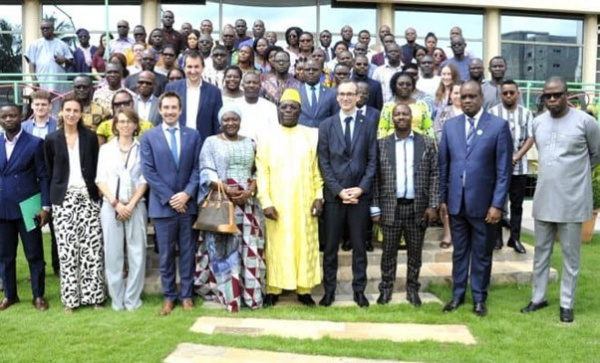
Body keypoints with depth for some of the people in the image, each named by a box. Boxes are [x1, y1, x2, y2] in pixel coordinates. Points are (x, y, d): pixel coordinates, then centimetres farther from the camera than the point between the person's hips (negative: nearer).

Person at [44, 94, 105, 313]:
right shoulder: (51, 139, 3)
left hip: (88, 197, 0)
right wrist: (54, 194, 5)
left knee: (92, 247, -2)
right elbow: (49, 171, 9)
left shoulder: (90, 137, 4)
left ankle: (93, 295, 8)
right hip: (63, 199, 0)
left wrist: (97, 190, -1)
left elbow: (96, 167, 6)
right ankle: (70, 298, 9)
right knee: (67, 250, 0)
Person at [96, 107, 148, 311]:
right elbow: (100, 180, 4)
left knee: (136, 253, -1)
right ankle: (117, 299, 10)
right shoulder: (106, 149, 10)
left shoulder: (142, 148, 5)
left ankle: (133, 299, 8)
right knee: (112, 253, 1)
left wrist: (131, 204, -9)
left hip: (135, 206, -1)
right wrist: (116, 203, -8)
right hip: (110, 206, 1)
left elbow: (144, 180, 1)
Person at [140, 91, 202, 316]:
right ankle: (169, 296, 18)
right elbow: (148, 171, -3)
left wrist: (187, 193, -11)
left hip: (188, 203, 1)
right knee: (166, 254, 6)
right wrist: (170, 198, -11)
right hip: (162, 204, -1)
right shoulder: (149, 137, 3)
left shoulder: (193, 135, 7)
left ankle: (187, 295, 18)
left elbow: (197, 168, 3)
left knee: (188, 252, 8)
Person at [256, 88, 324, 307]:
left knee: (305, 244, 5)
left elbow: (317, 169, 5)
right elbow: (262, 172, -2)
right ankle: (273, 290, 11)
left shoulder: (311, 136, 4)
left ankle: (304, 289, 14)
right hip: (277, 203, -1)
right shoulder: (268, 137, 1)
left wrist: (319, 196, -3)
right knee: (276, 246, 3)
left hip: (304, 202, 1)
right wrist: (265, 202, -11)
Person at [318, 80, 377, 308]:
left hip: (360, 194, 0)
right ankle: (329, 290, 15)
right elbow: (323, 162, 0)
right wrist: (338, 190, -9)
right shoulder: (326, 125, 5)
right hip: (334, 194, 0)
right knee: (330, 246, 5)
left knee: (359, 245, 7)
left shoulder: (369, 125, 5)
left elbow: (373, 161, 1)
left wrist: (361, 188, -10)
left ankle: (359, 290, 17)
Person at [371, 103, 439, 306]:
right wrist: (375, 208, -3)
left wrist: (433, 205, -5)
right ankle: (386, 288, 20)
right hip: (390, 207, 0)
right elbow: (376, 177, 2)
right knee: (389, 251, 8)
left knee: (415, 252, 10)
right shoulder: (382, 144, 3)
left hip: (418, 207, 0)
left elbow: (434, 175, 2)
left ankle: (413, 289, 23)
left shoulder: (427, 143, 4)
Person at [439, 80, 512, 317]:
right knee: (459, 252, 13)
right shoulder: (450, 125, 6)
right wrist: (442, 198, 5)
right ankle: (458, 295, 26)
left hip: (483, 202, -3)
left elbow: (504, 169, -7)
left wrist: (497, 204, -12)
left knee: (482, 254, 9)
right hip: (456, 201, 3)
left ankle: (479, 298, 23)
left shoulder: (499, 126, -5)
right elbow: (444, 165, 8)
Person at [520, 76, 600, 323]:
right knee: (541, 251, 13)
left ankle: (567, 304, 17)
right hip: (543, 199, 4)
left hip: (572, 200, -4)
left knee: (570, 254, 6)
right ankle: (538, 298, 26)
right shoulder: (537, 122, 4)